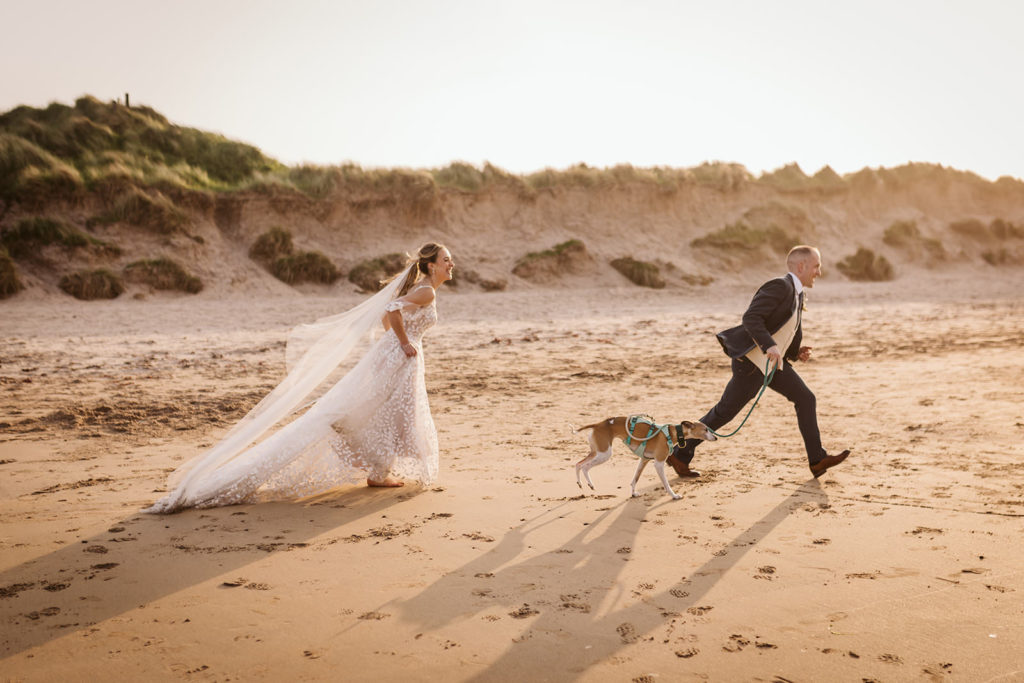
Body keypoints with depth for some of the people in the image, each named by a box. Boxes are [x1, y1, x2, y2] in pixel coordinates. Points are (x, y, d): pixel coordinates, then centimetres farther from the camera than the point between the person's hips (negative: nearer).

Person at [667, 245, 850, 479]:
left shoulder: (796, 294, 13)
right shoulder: (780, 286, -17)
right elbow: (750, 318, -28)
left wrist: (796, 352, 8)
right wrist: (769, 346, -38)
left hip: (773, 362, 9)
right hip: (752, 362, -9)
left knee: (805, 399, 2)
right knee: (724, 412, 0)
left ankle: (817, 460, 7)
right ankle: (680, 454, 12)